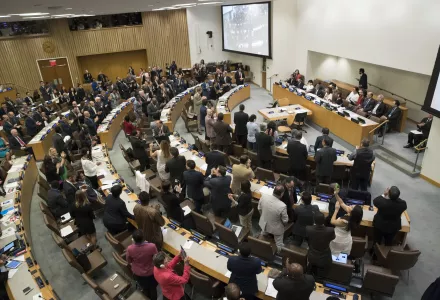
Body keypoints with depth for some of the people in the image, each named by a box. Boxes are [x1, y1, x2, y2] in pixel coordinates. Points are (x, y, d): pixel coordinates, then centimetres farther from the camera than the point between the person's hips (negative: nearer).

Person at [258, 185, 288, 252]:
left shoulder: (263, 197, -27)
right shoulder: (282, 206, -40)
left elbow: (259, 209, -6)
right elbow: (285, 220, -21)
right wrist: (284, 224, 4)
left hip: (264, 224, 5)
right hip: (276, 228, -5)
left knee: (264, 234, 40)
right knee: (279, 244, 28)